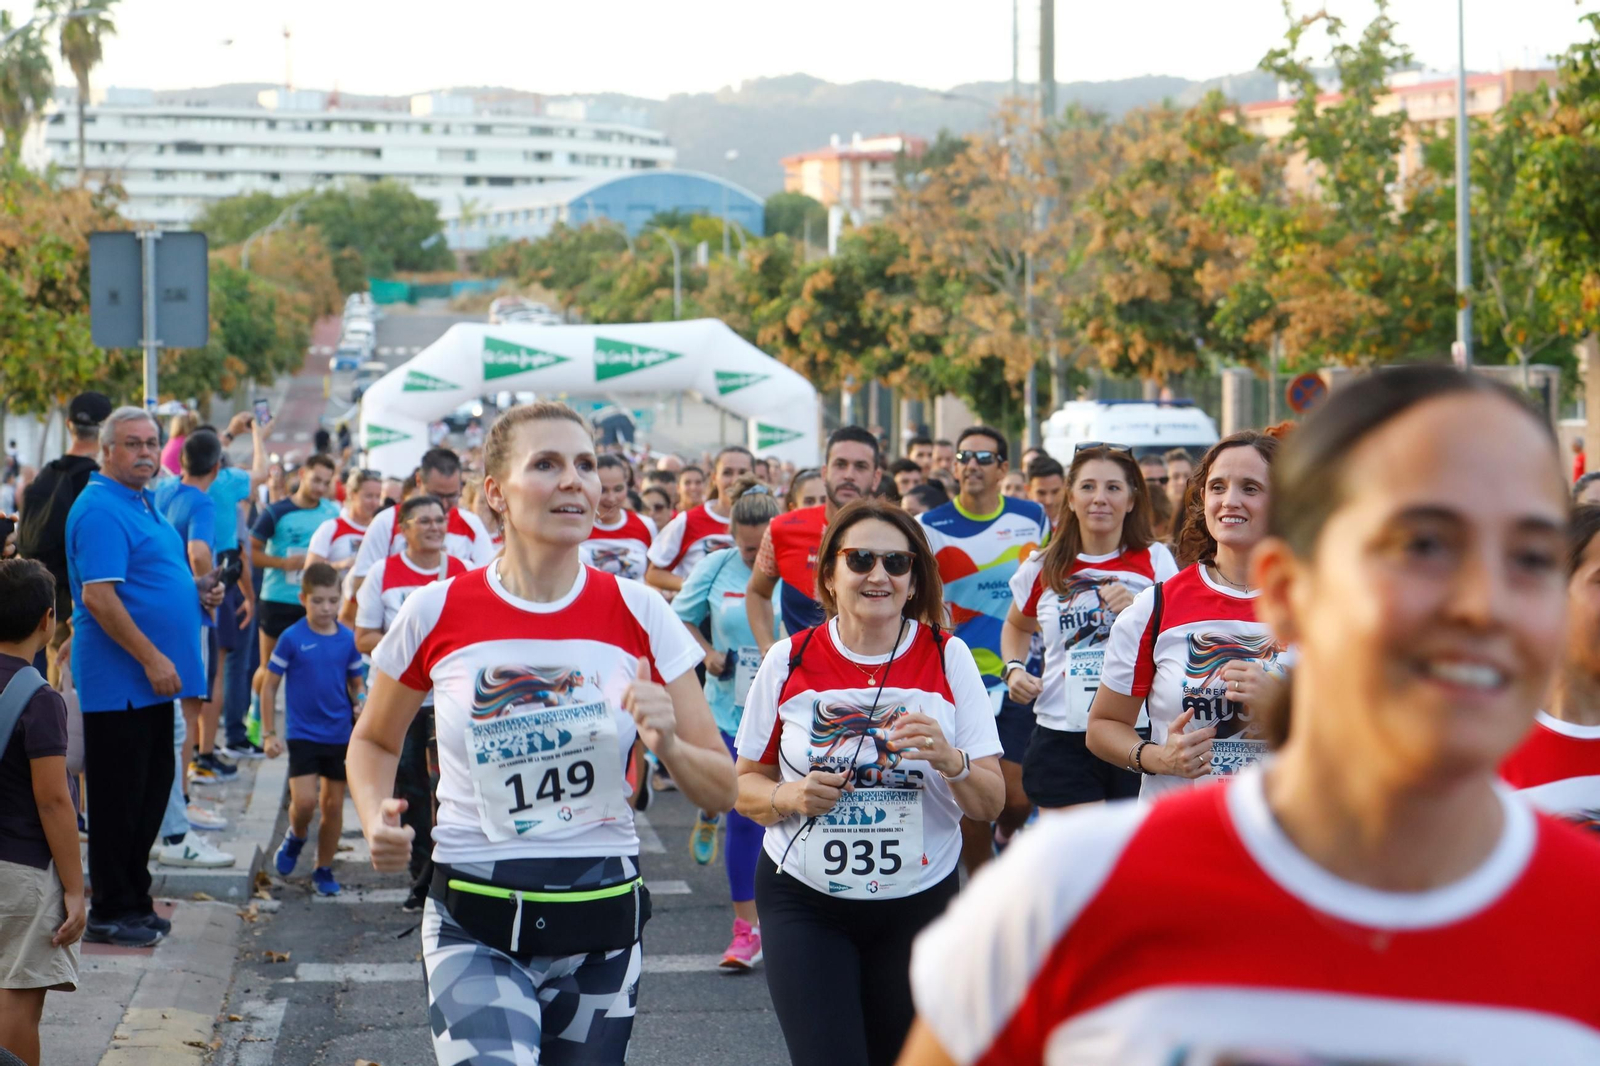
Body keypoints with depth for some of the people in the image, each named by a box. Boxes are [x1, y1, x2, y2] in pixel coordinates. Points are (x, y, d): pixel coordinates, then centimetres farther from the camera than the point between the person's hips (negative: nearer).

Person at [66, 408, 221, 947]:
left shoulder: (143, 504, 15)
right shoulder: (100, 510, -16)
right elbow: (99, 597, -23)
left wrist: (194, 589, 8)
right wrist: (152, 659, -23)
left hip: (151, 680, 10)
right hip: (117, 681, -10)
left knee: (151, 790, 14)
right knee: (118, 795, -3)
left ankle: (135, 900, 23)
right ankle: (111, 912, 4)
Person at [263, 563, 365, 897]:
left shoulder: (348, 640, 0)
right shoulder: (292, 639, -8)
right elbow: (269, 685, -1)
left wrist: (359, 705, -9)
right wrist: (268, 734, -3)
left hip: (340, 736, 3)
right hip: (303, 734, -3)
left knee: (333, 805, 7)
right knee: (304, 800, -14)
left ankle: (324, 869, 23)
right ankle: (295, 836, 19)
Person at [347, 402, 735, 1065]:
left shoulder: (638, 614, -3)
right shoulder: (438, 613, -5)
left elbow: (721, 790, 0)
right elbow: (373, 741, 13)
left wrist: (667, 745, -21)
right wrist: (377, 821, -7)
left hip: (602, 920, 2)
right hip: (474, 929, -2)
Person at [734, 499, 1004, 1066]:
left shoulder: (948, 658, -1)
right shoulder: (788, 661, -1)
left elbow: (991, 803, -2)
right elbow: (746, 786, 6)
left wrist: (949, 760, -22)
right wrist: (788, 796, -15)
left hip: (919, 905, 1)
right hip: (805, 903, -1)